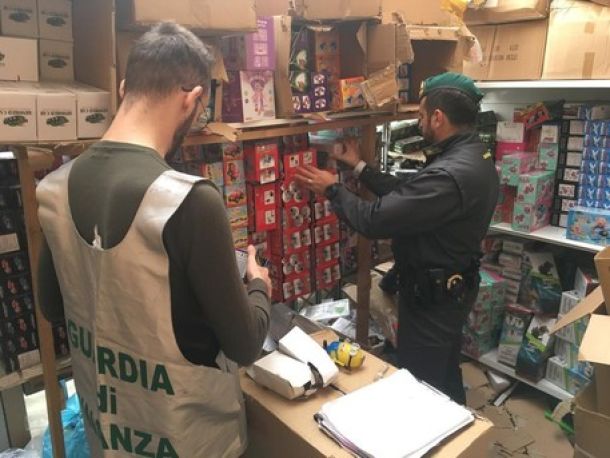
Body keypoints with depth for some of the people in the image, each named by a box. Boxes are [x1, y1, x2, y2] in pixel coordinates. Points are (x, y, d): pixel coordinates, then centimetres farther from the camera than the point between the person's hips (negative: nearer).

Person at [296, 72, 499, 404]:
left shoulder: (450, 174, -32)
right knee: (444, 376, 28)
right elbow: (405, 194, 7)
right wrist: (360, 167, 12)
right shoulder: (473, 156, 2)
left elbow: (375, 220, -28)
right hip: (451, 287, 10)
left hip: (432, 296, -10)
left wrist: (332, 189, -12)